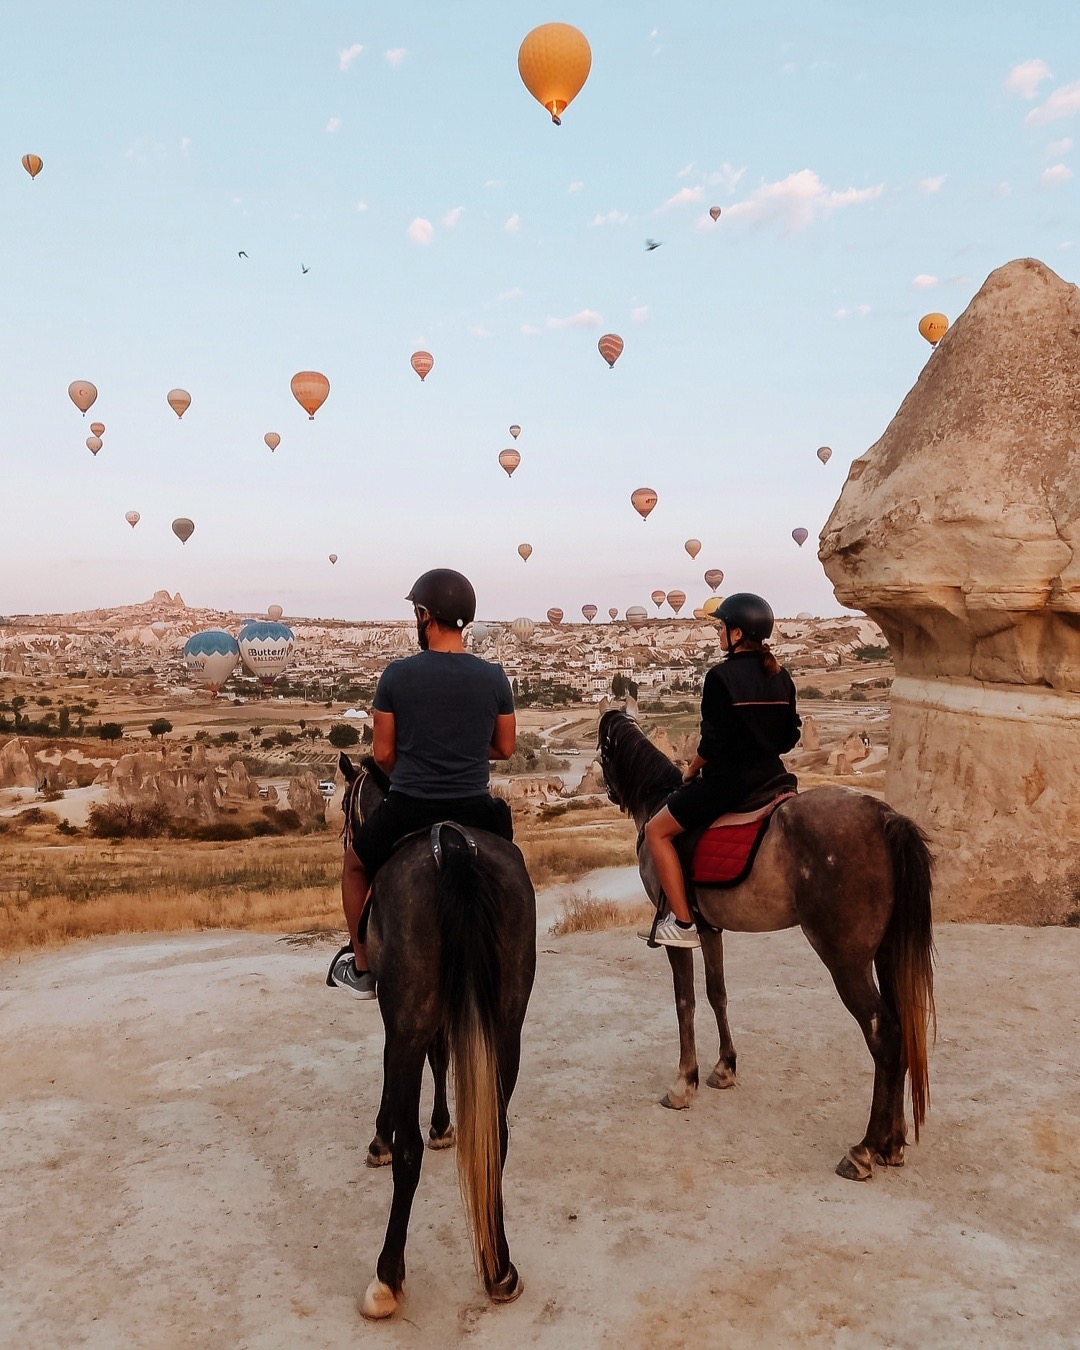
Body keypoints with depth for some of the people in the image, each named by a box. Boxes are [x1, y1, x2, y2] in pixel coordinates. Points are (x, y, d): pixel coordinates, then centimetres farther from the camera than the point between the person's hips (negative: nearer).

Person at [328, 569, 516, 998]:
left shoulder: (397, 674, -8)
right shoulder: (494, 677, -3)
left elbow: (382, 754, -2)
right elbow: (505, 748, 8)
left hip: (406, 811, -2)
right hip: (475, 813, 2)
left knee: (355, 865, 30)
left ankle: (361, 968, 35)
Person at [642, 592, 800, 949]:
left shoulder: (722, 676, -16)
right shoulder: (780, 677, 7)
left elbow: (713, 741, -17)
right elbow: (789, 737, 11)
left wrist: (691, 771, -1)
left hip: (728, 779, -8)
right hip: (770, 775, 9)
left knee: (657, 830, 4)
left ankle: (682, 924, 0)